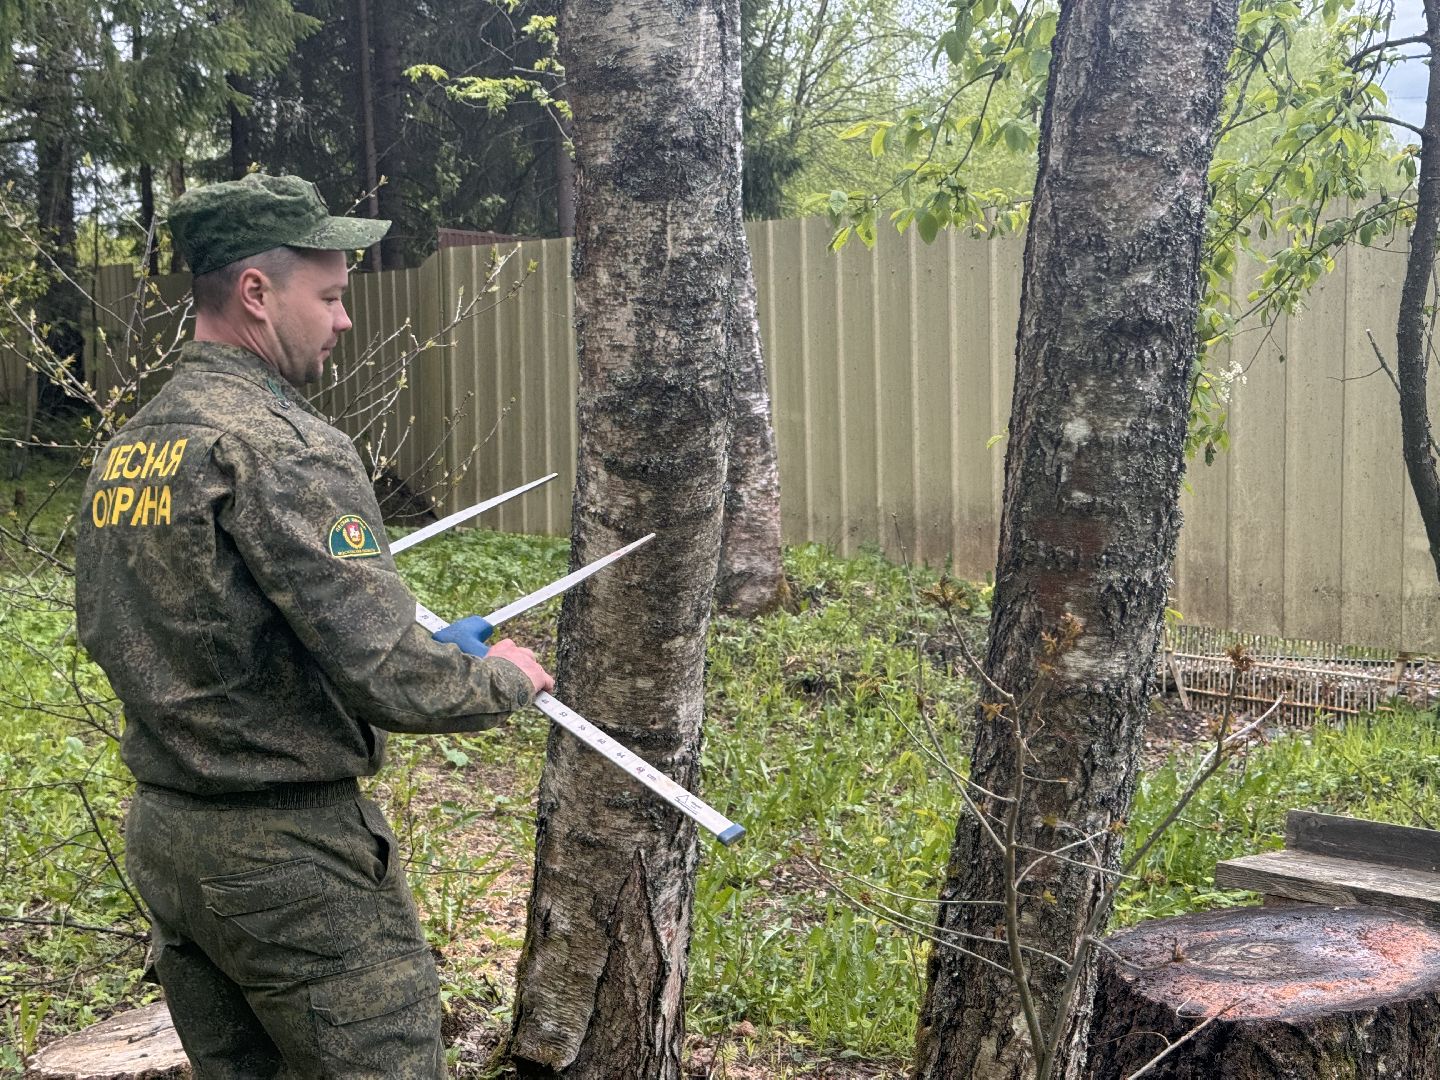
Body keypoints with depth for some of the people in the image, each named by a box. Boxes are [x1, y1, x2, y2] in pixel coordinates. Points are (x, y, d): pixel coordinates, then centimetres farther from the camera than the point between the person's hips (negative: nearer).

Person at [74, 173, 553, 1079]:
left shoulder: (124, 449, 8)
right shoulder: (283, 448, -19)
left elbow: (102, 627, 19)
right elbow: (387, 677, -23)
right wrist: (505, 681, -6)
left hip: (161, 835, 9)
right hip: (290, 851, -9)